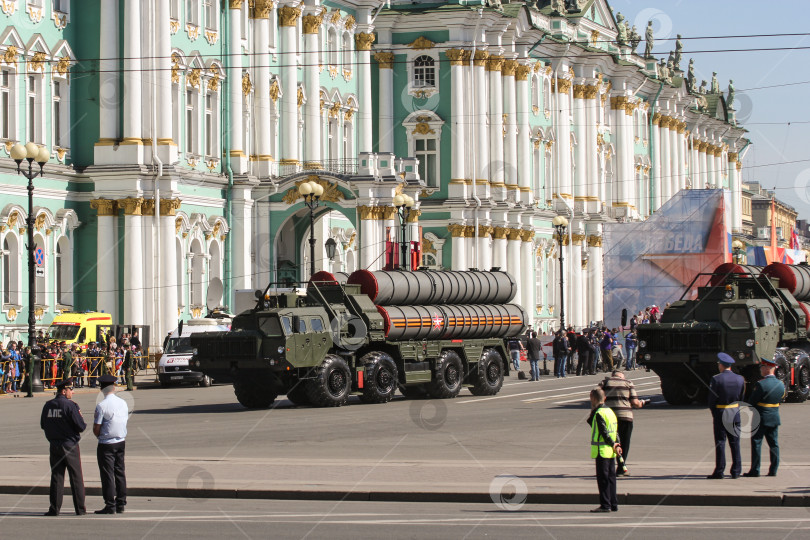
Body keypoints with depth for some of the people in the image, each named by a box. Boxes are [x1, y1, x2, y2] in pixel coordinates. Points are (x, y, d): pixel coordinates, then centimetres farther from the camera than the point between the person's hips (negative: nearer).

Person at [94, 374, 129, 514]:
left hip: (106, 444, -6)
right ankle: (121, 505, 16)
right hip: (121, 442, 6)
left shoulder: (101, 406, -16)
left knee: (107, 475, -1)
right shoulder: (123, 403, 3)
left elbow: (96, 429, -13)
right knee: (120, 473, 13)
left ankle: (110, 506, 0)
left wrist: (100, 436, 6)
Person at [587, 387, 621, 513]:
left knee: (603, 478, -6)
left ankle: (605, 505, -7)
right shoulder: (610, 411, 14)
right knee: (610, 477, 12)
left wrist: (613, 445, -14)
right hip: (611, 452, 9)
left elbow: (604, 432, -18)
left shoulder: (599, 413, -14)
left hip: (602, 450, -9)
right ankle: (613, 504, 14)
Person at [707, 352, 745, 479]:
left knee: (720, 443, 0)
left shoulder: (716, 379, -11)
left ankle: (719, 472, 1)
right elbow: (741, 397, 5)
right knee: (735, 443, 8)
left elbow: (711, 399, -8)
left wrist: (714, 414, 7)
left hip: (720, 414, -4)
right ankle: (736, 472, 9)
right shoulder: (740, 379, 1)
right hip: (735, 414, 4)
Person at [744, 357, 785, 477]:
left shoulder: (761, 384, -18)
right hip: (775, 418, 6)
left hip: (761, 418, -6)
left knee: (756, 444, 0)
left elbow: (752, 401, -13)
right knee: (774, 444, 10)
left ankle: (755, 470, 1)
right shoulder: (781, 384, 3)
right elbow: (781, 399, 12)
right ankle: (773, 470, 11)